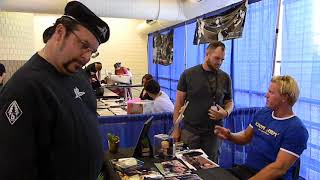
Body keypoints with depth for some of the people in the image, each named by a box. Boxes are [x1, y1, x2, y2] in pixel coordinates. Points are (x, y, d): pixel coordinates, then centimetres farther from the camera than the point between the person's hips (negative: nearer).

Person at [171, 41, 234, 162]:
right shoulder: (188, 74, -3)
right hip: (189, 131, -2)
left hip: (213, 132, 2)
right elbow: (179, 103, -1)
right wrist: (176, 129, -2)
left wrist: (225, 113, -10)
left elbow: (229, 102, 13)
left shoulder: (225, 78, 3)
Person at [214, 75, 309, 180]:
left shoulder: (296, 129, -15)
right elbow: (246, 137, 16)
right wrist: (229, 136, -4)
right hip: (246, 169, 6)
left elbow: (279, 168, -20)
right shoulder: (262, 113, 6)